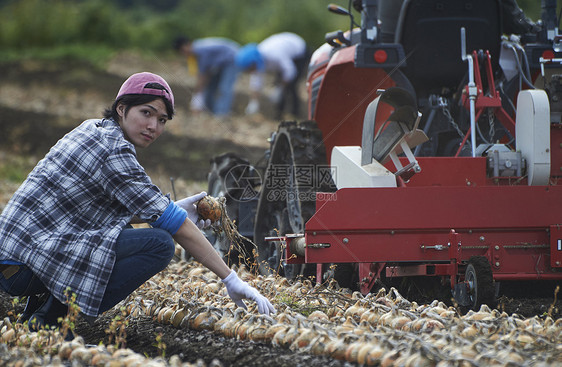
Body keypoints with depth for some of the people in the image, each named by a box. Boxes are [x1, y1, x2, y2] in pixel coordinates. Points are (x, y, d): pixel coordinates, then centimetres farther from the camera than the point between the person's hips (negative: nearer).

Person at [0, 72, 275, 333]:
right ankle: (49, 318, -11)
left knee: (125, 233, 28)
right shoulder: (114, 151, -15)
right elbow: (171, 224, -14)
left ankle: (38, 308, 15)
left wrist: (173, 210, 13)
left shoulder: (94, 130, 14)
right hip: (28, 264, -10)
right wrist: (231, 279, -11)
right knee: (158, 243, -15)